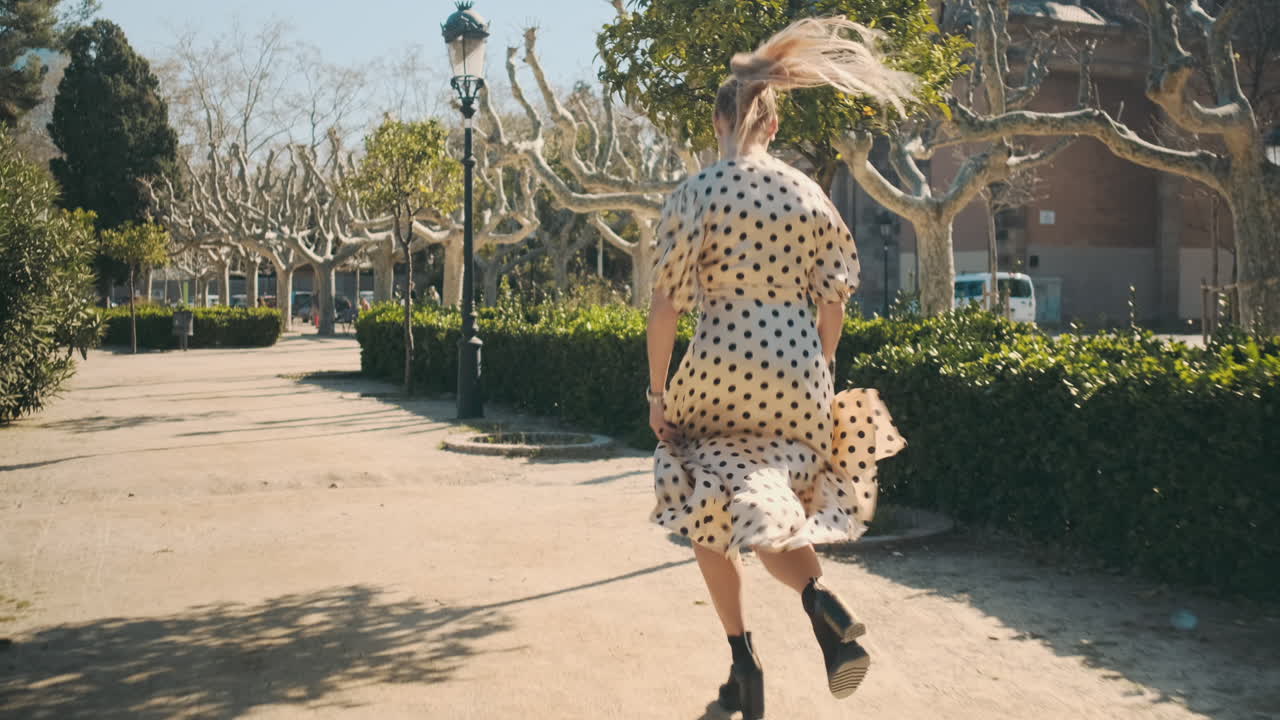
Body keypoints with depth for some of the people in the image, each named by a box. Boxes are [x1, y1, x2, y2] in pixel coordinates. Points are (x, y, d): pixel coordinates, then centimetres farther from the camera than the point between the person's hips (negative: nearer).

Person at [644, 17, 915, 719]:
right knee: (770, 512, 17)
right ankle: (822, 602, -11)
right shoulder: (809, 194, 5)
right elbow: (833, 299, 6)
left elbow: (666, 300, -7)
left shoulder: (693, 194, -4)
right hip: (797, 375, 3)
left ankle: (742, 661, 11)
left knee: (711, 515, 14)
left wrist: (656, 389, 1)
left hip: (717, 370, -3)